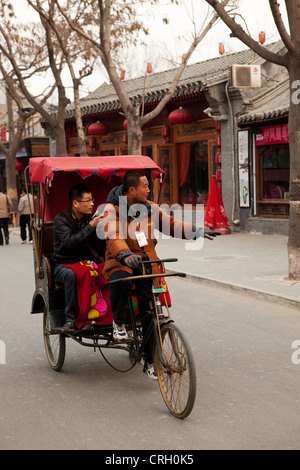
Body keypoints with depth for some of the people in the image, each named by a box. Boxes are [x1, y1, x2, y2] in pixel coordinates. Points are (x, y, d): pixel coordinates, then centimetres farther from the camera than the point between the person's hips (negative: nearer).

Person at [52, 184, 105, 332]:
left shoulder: (90, 218, 9)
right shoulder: (61, 219, -5)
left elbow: (99, 250, 4)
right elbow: (70, 242, -24)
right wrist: (90, 226, -25)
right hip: (63, 265, -4)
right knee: (71, 275, -38)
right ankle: (70, 319, -26)